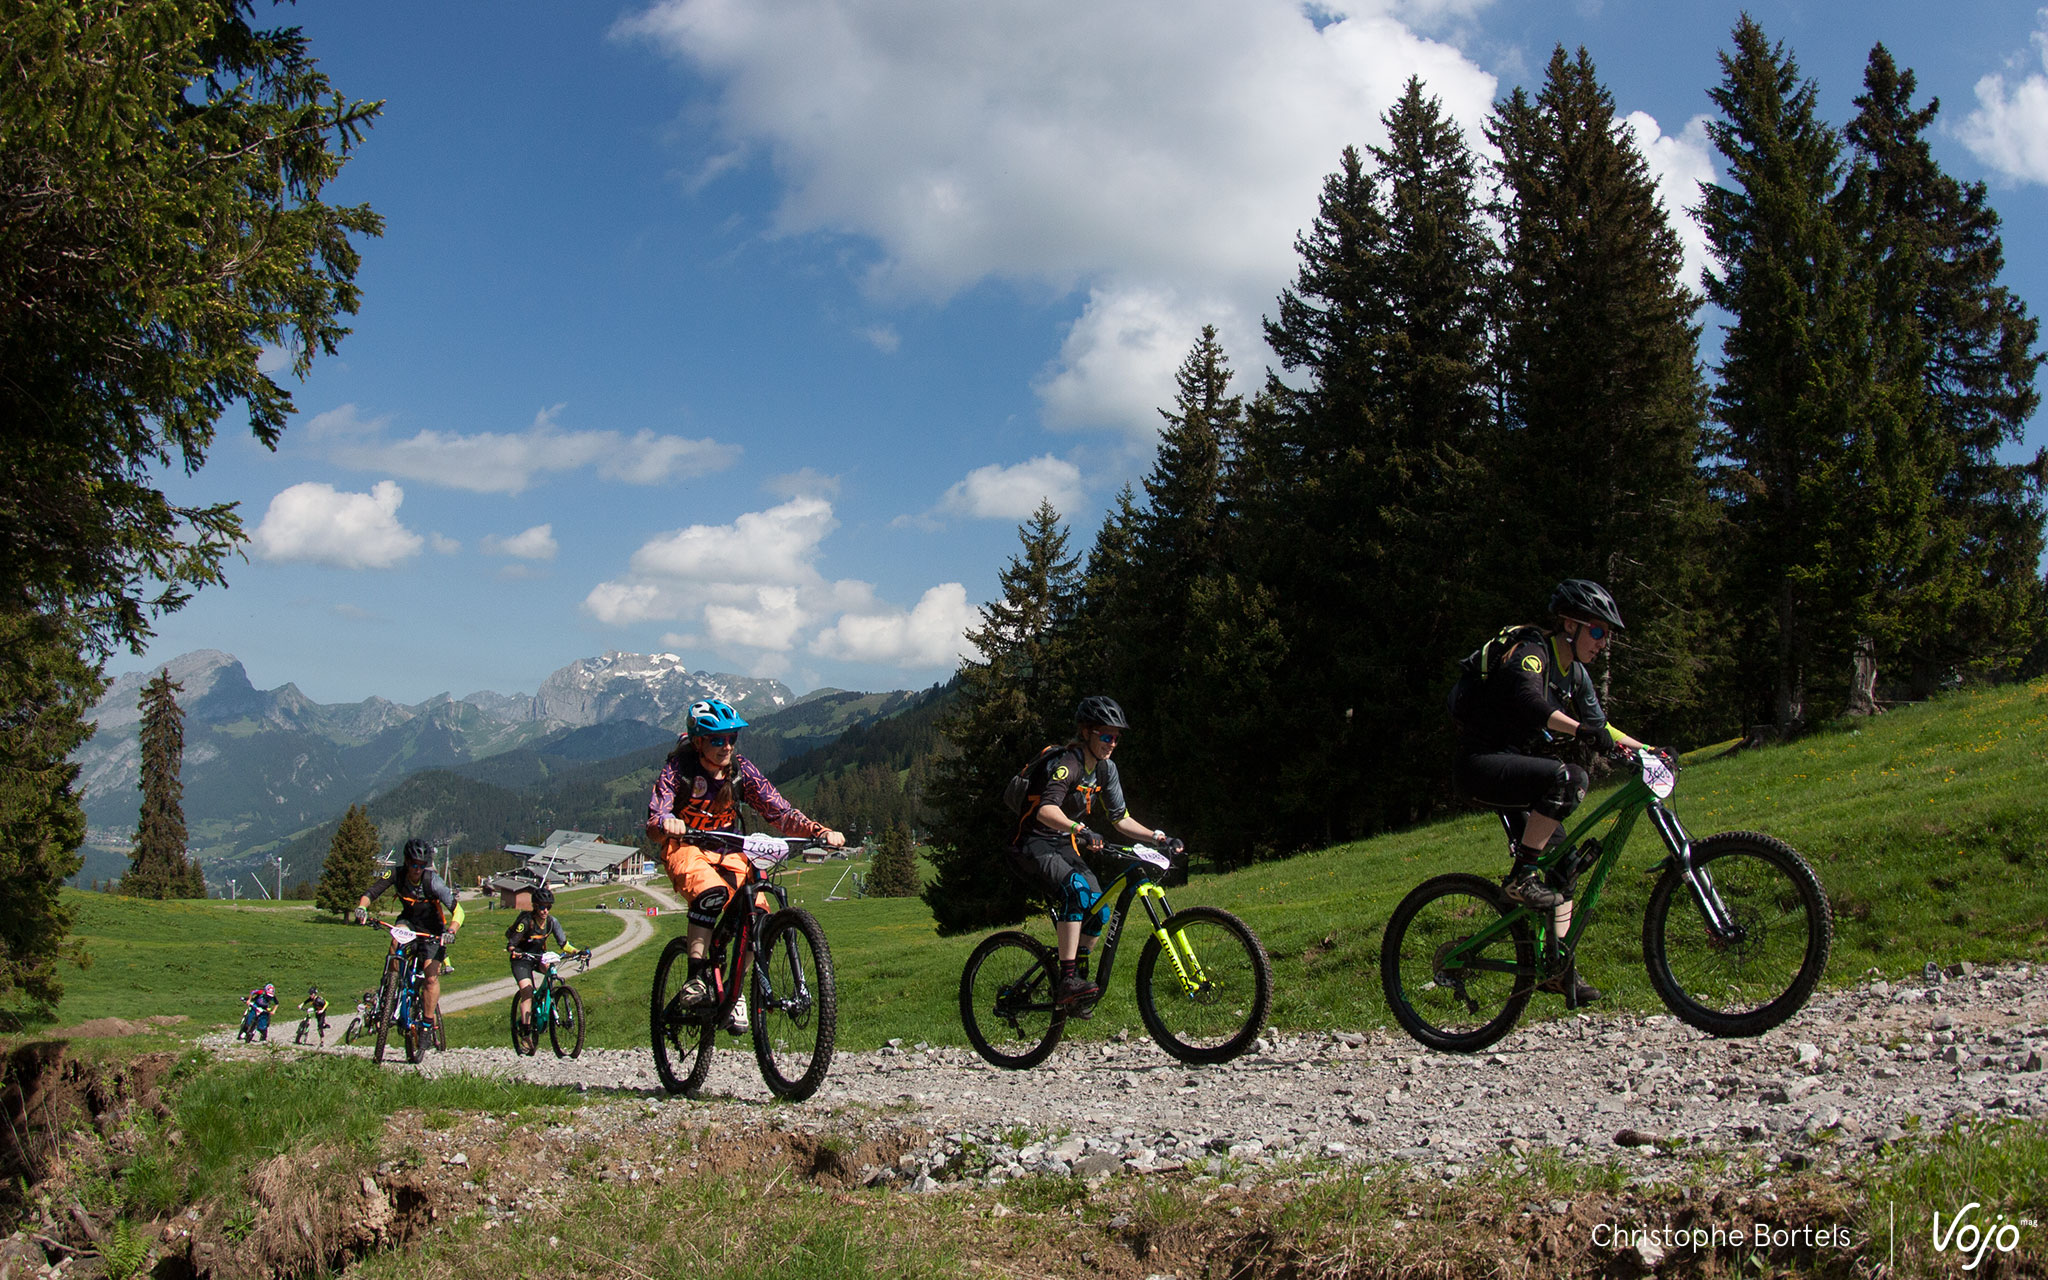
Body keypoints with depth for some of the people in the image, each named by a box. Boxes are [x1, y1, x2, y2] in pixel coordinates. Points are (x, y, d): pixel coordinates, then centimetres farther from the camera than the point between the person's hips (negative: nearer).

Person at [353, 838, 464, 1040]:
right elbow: (371, 893, -22)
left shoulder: (433, 881, -28)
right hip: (409, 921, 3)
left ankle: (430, 1024, 2)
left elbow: (457, 911, -32)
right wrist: (362, 907, -43)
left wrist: (451, 932, -49)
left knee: (431, 978, -12)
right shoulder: (397, 875, -19)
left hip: (432, 929, -3)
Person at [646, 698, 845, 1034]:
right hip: (685, 847, -4)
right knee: (711, 893, -37)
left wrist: (821, 832, -28)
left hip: (728, 851, 4)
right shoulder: (678, 768, -17)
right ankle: (696, 977, -26)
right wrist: (667, 824, -52)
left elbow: (779, 811, -12)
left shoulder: (741, 770, -9)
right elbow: (655, 817, -26)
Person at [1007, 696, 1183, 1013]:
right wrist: (1081, 829, -56)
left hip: (1064, 845, 8)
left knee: (1098, 908, -8)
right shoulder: (1066, 763, -23)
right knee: (1077, 888, -32)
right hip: (1032, 843, -8)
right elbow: (1046, 810, -40)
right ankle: (1067, 980, -34)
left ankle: (1078, 976, 9)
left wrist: (1158, 838, -2)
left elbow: (1119, 818, 10)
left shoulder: (1105, 768, 3)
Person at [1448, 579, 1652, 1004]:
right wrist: (1582, 731, -48)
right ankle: (1521, 877, -24)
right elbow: (1530, 704, -36)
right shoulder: (1530, 651, -16)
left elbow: (1599, 726, 18)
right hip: (1481, 764, -10)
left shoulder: (1574, 673, 13)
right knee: (1570, 778, -32)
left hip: (1512, 768, 10)